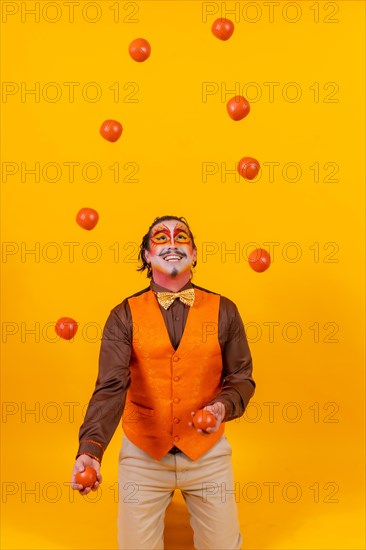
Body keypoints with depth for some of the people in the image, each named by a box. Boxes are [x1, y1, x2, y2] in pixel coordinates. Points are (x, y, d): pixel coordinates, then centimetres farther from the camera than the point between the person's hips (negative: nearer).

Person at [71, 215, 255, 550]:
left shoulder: (224, 311, -4)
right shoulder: (125, 316, -8)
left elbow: (241, 377, 0)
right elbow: (111, 386, -18)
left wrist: (224, 406, -21)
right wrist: (90, 449, -32)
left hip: (207, 452, 1)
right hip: (143, 454, -1)